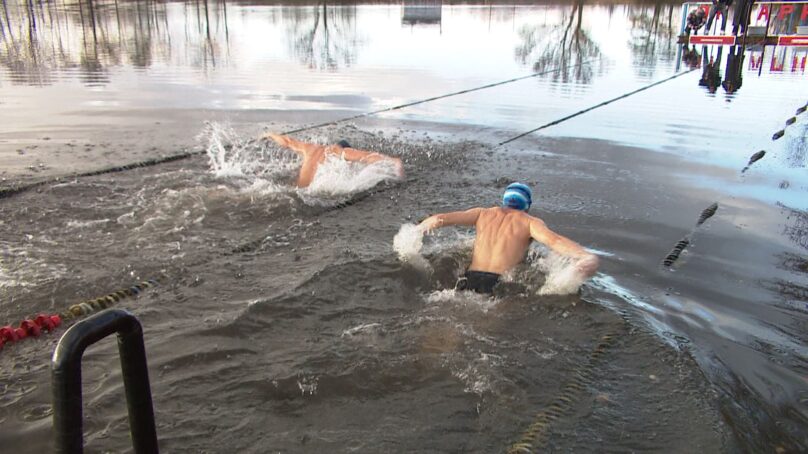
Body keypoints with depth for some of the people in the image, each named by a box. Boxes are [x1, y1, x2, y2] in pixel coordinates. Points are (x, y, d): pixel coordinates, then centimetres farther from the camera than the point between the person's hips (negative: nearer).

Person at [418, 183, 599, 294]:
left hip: (469, 281, 4)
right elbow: (554, 240, -8)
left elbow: (440, 219, 13)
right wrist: (587, 256, -20)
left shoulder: (482, 213, 22)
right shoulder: (530, 222, 12)